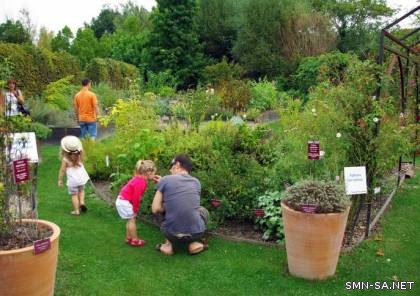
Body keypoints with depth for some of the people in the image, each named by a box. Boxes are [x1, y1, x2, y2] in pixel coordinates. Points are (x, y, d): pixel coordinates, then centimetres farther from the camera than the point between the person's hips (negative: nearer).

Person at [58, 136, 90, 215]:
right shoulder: (79, 156, -6)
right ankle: (82, 202, 9)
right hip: (81, 177, 4)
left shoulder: (65, 159, -14)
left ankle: (76, 210, 10)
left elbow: (62, 170, -9)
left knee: (74, 195, 7)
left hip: (72, 180, -4)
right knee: (81, 190, 28)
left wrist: (60, 180, 1)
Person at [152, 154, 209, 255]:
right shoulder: (196, 182, 8)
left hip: (172, 234, -1)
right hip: (196, 233, 1)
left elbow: (155, 209, -3)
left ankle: (168, 244, 18)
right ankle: (194, 243, 12)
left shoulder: (165, 180, -2)